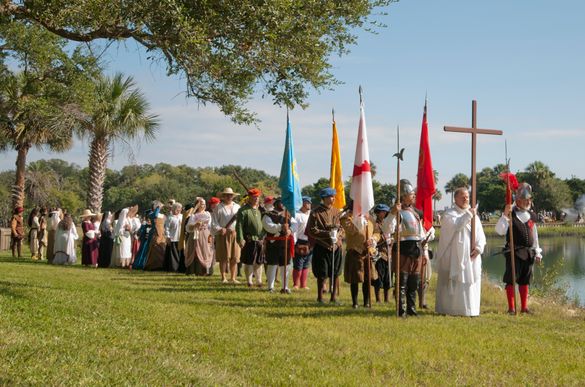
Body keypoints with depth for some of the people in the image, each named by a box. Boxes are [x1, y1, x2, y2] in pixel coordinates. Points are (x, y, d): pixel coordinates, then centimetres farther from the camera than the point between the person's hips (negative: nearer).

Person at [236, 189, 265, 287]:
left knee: (259, 262, 10)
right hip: (249, 241, -6)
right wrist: (241, 239, -17)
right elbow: (239, 226, -10)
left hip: (260, 240, 6)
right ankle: (249, 281, 10)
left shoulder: (260, 209, 15)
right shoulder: (243, 210, -5)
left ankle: (259, 280, 19)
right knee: (248, 262, 1)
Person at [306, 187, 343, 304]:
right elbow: (312, 230, -9)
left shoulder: (336, 212, 9)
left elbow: (341, 227, 16)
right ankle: (320, 297, 12)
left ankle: (334, 297, 16)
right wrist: (327, 234, -17)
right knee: (322, 274, -1)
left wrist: (337, 235, -5)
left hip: (336, 246, 4)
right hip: (322, 247, -4)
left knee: (336, 273, 6)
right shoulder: (316, 213, -6)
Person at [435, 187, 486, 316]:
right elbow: (456, 225, -21)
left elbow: (480, 235, 10)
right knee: (454, 283, -6)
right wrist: (468, 215, -16)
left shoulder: (474, 215, 17)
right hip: (454, 256, -5)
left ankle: (469, 309, 9)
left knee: (471, 283, 4)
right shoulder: (449, 214, 0)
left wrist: (478, 247, -6)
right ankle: (451, 309, -3)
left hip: (471, 257, 5)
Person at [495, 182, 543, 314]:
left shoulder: (532, 215, 12)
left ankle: (524, 307, 19)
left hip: (528, 253, 5)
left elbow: (535, 235, 19)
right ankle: (511, 307, 3)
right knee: (511, 280, -3)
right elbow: (500, 230, -17)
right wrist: (505, 214, -26)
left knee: (525, 281, 11)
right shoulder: (510, 214, -6)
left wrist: (537, 253, 18)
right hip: (514, 252, -5)